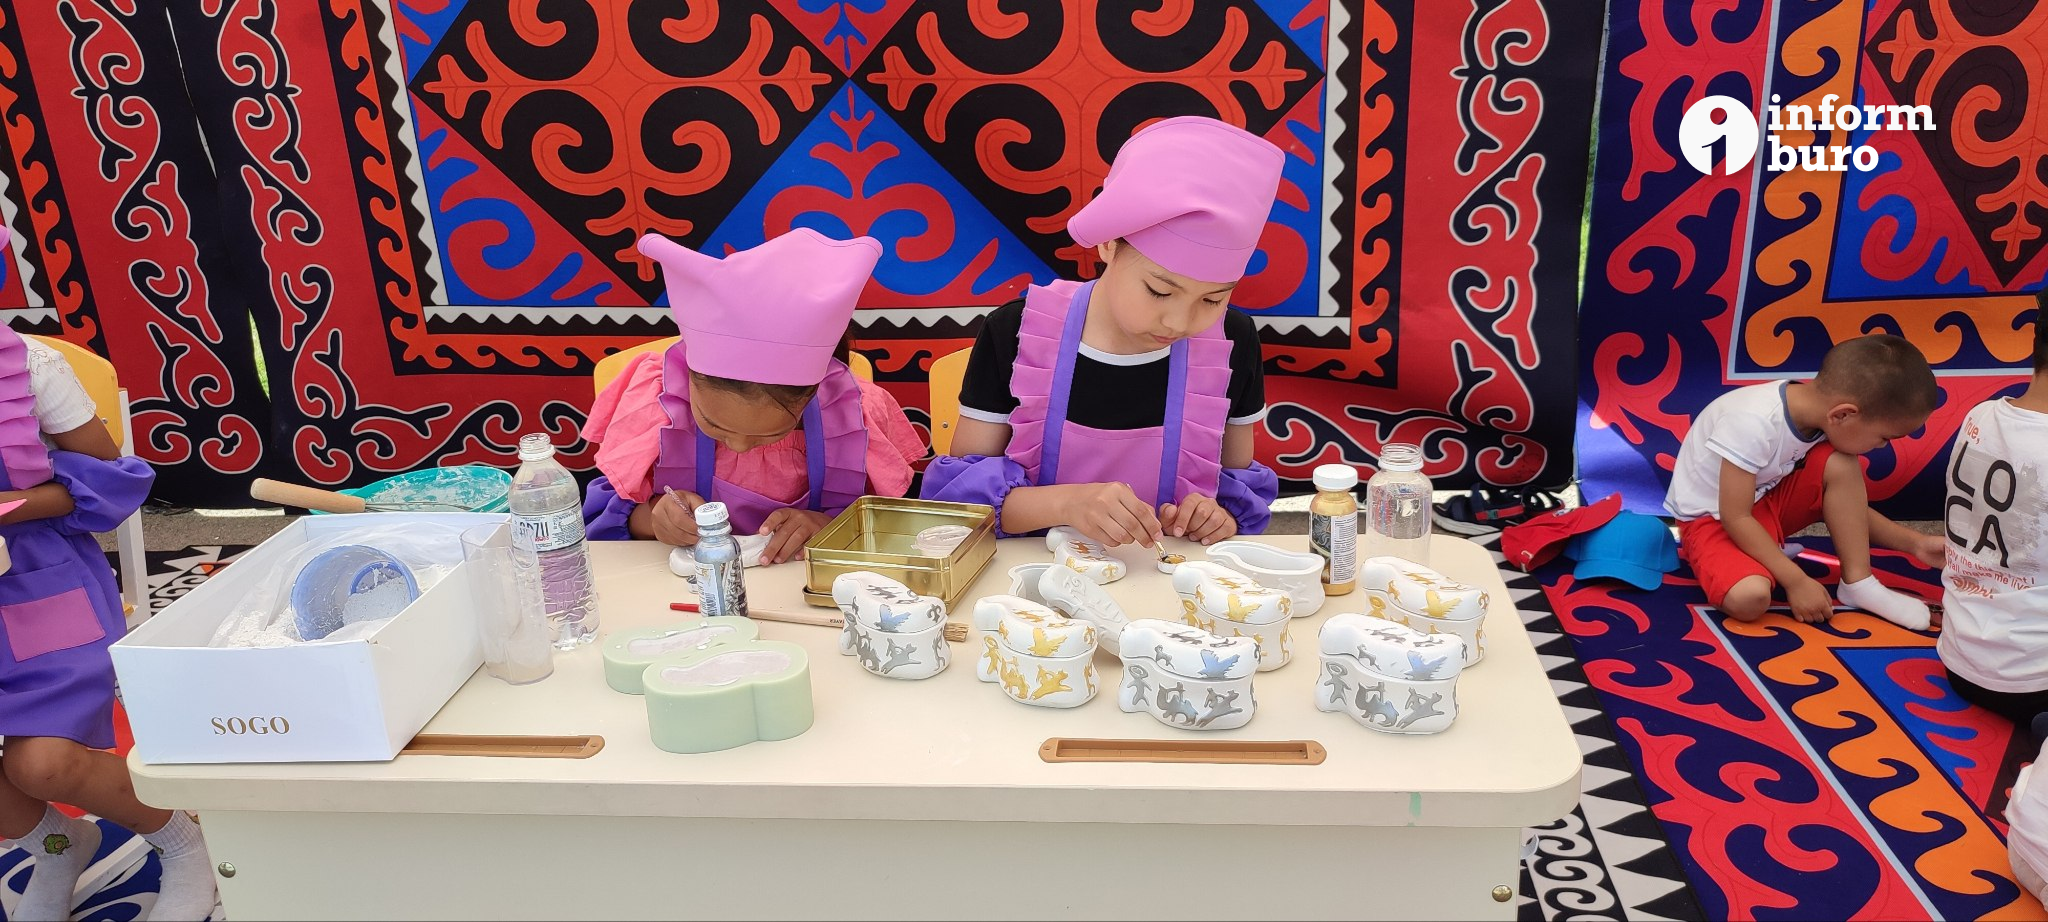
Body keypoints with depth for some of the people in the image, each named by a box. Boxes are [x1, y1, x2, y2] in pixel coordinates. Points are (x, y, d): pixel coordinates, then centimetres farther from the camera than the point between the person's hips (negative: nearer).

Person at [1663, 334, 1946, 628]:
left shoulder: (1821, 411, -11)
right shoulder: (1751, 425, -34)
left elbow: (1847, 504, 4)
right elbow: (1735, 518, -28)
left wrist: (1915, 543, -3)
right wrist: (1797, 581, -26)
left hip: (1768, 500, 7)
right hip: (1711, 518, -7)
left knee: (1839, 463, -18)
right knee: (1751, 596, -35)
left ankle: (1858, 584, -9)